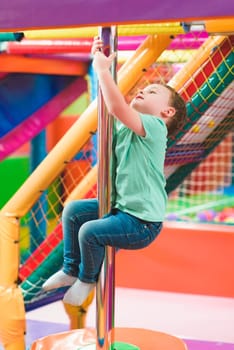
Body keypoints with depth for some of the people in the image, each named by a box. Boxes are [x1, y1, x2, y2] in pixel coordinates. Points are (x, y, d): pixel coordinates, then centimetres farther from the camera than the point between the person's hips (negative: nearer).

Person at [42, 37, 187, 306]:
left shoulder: (155, 127, -18)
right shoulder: (127, 124, 9)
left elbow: (118, 107, -32)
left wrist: (103, 69, -24)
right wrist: (100, 61, -6)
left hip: (142, 223, -9)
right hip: (120, 206, 9)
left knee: (90, 232, -22)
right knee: (73, 211, 8)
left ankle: (88, 279, 9)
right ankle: (70, 271, 23)